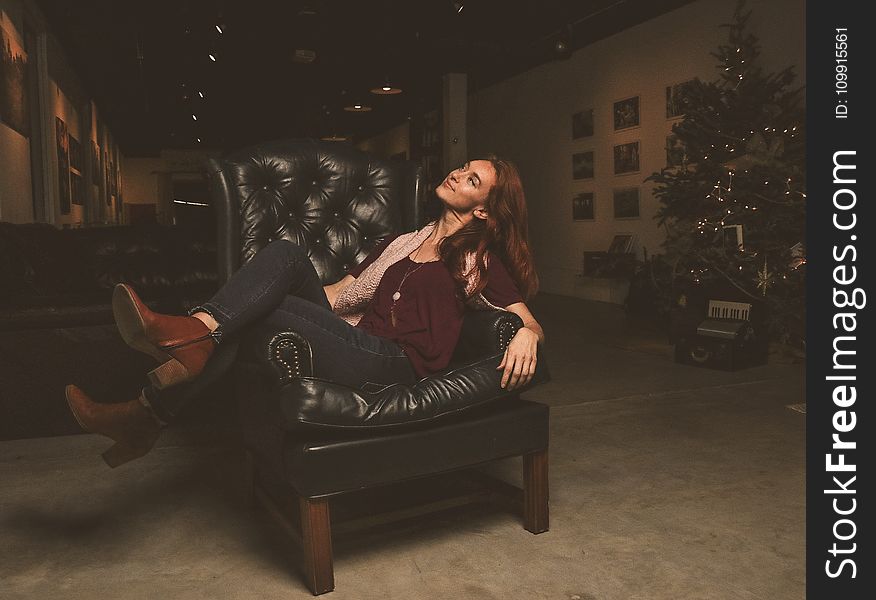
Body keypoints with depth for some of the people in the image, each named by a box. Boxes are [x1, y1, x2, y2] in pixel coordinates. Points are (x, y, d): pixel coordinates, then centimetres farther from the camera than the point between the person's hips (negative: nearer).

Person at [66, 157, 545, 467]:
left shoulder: (480, 258, 7)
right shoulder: (402, 242, 25)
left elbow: (531, 322, 2)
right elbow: (341, 292, 22)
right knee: (286, 254, -15)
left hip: (395, 367, -6)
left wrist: (526, 336, -24)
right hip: (359, 344, 6)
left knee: (259, 308, -20)